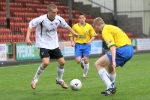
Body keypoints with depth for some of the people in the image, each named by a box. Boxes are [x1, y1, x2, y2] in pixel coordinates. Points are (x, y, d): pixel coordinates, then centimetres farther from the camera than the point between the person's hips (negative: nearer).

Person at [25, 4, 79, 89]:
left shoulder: (58, 19, -9)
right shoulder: (41, 19, -23)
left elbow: (66, 25, 12)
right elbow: (31, 24, -10)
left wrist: (74, 33, 11)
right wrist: (28, 38, -19)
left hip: (54, 44, 5)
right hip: (43, 44, -5)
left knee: (62, 62, 3)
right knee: (46, 62, -25)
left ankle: (59, 80, 29)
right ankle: (35, 79, -1)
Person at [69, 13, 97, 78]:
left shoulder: (89, 26, 0)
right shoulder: (75, 26, 0)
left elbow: (93, 36, 4)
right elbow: (71, 35, 7)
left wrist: (90, 41, -13)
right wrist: (72, 42, -9)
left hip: (86, 45, 0)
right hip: (78, 45, 0)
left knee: (86, 60, -5)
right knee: (78, 61, -12)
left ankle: (85, 73, 19)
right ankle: (82, 62, 27)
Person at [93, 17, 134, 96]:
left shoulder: (105, 30, -5)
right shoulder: (110, 27, 24)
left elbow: (112, 46, -18)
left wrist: (113, 61, -27)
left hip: (122, 50, -10)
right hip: (130, 49, 10)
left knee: (97, 64, -2)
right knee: (110, 66, 32)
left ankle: (110, 87, -8)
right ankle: (112, 88, 37)